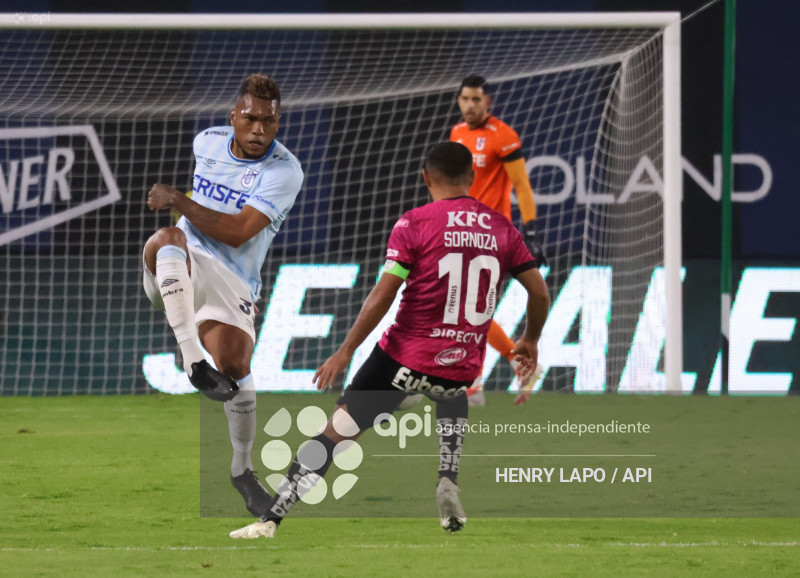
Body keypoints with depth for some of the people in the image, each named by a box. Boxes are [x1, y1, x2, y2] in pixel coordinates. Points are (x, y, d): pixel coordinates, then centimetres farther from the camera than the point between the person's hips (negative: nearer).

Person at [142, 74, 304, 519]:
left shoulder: (284, 170, -12)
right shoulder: (208, 141, 5)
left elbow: (238, 233, -20)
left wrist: (178, 201, -17)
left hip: (233, 280, -1)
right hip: (181, 271, 1)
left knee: (235, 369, -11)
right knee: (168, 239, -34)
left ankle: (243, 469, 14)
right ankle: (193, 361, -45)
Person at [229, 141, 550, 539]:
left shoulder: (414, 224, -6)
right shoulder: (501, 229, 5)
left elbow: (382, 295, -12)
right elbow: (539, 292, 9)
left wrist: (346, 350, -7)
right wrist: (530, 341, 26)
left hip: (404, 358, -4)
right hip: (463, 367, 4)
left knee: (336, 431, 4)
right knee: (453, 398, 39)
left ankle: (270, 519, 0)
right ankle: (448, 483, 16)